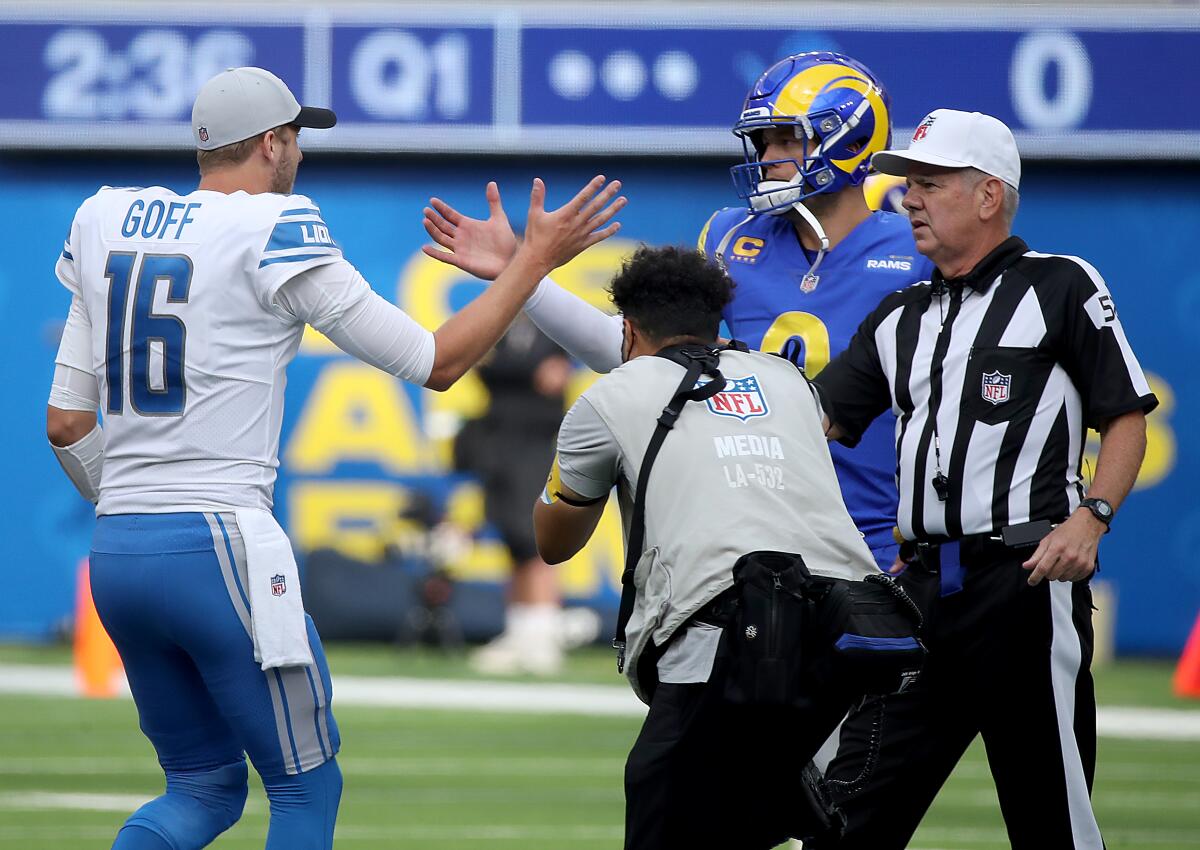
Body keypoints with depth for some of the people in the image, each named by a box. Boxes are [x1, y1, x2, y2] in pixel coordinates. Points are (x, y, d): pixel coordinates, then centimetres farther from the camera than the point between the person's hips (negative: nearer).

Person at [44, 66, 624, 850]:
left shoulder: (106, 223, 11)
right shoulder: (273, 232, -7)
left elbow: (66, 422, 11)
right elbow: (434, 363, -4)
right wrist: (536, 259, 5)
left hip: (116, 554, 6)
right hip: (220, 549, -6)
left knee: (206, 786, 18)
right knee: (306, 786, 9)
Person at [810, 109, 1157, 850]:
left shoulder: (1062, 287, 1)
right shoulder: (902, 318, 19)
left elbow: (1127, 420, -2)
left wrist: (1090, 517, -17)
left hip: (1028, 575, -6)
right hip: (925, 583, 6)